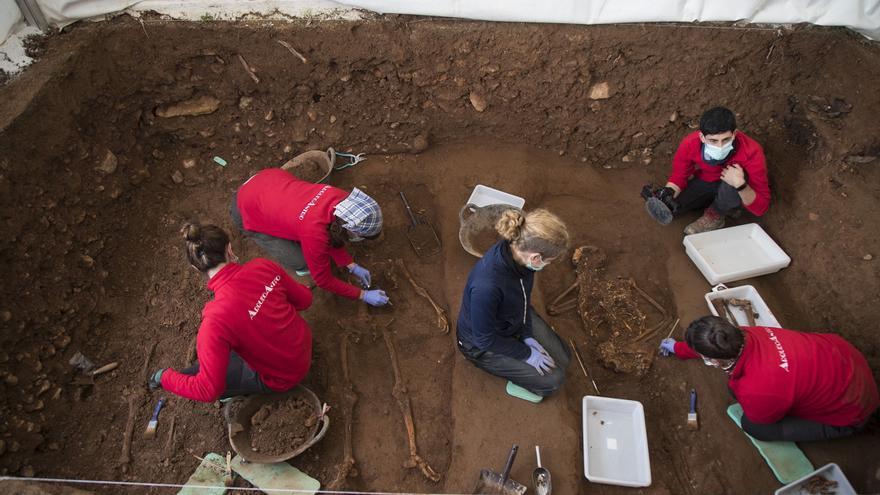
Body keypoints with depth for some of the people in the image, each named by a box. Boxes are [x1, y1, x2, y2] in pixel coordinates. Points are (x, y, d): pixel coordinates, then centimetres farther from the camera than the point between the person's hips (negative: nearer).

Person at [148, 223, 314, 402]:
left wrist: (166, 377, -9)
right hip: (305, 345, 5)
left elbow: (208, 391, -27)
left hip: (283, 377, -5)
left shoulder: (216, 320, -33)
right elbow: (305, 299, -4)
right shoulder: (263, 266, -20)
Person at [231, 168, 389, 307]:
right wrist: (363, 295, -14)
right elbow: (323, 279, -20)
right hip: (248, 212, -6)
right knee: (301, 261, -10)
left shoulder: (341, 199, -20)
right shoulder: (315, 233, -38)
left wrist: (352, 266, -4)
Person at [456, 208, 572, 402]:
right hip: (484, 344, -6)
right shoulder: (487, 285, -44)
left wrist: (527, 336, -6)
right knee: (553, 379, -7)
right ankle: (516, 382, 18)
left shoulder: (518, 251, -22)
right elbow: (485, 339, -27)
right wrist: (527, 354, -16)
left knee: (562, 357, 11)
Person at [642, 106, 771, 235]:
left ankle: (715, 215, -12)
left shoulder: (751, 153, -35)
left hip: (733, 191, 1)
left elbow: (761, 207, -31)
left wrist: (740, 185, -49)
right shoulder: (690, 143, -29)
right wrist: (668, 193, -35)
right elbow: (679, 175, -12)